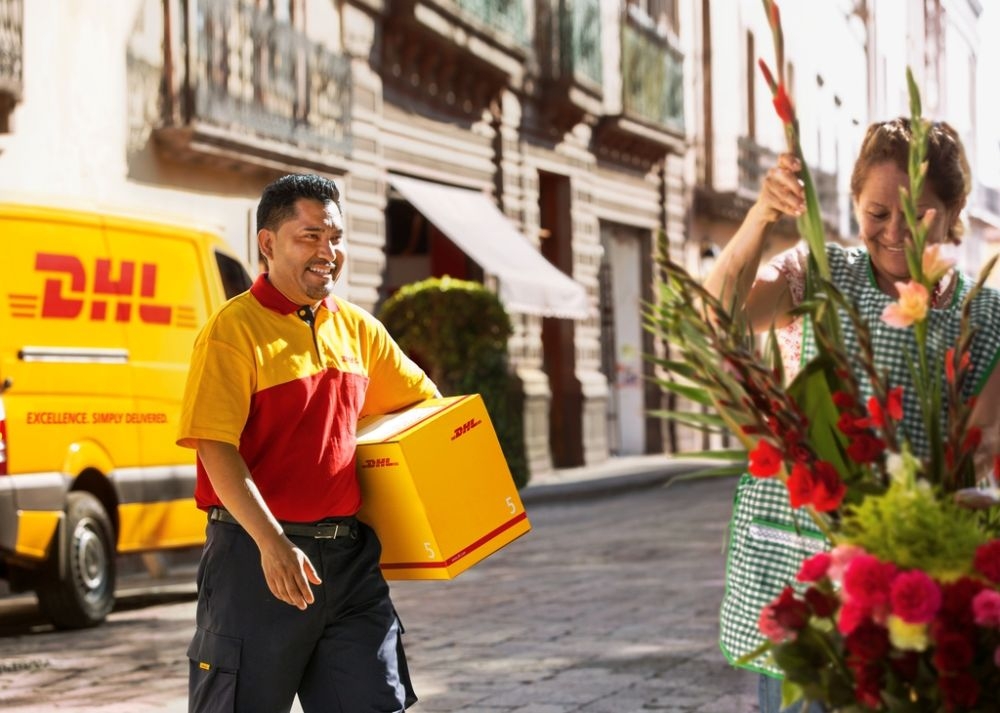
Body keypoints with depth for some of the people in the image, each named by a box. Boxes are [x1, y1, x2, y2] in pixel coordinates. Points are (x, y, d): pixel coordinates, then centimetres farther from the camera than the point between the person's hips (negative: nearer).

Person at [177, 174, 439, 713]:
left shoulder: (357, 329, 10)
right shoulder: (234, 329, -9)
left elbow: (423, 402, 23)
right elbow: (216, 450, -17)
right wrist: (271, 543, -26)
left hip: (349, 555, 6)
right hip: (255, 556, -6)